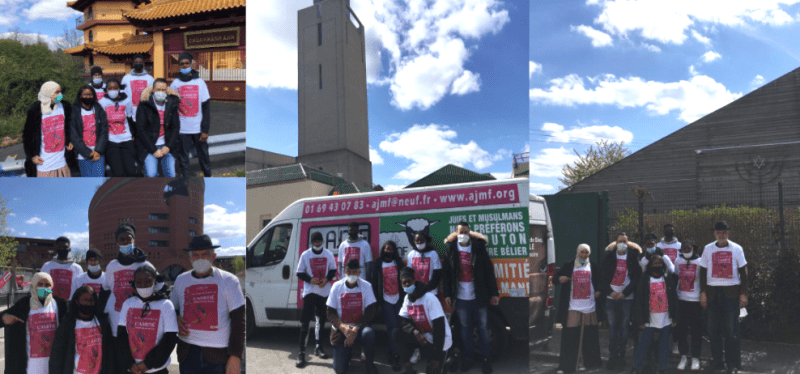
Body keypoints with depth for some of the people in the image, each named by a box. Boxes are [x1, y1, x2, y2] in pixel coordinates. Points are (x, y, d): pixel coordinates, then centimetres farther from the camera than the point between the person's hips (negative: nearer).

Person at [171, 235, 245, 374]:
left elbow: (239, 320, -3)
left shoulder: (229, 281, -1)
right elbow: (172, 309, 24)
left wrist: (235, 357, -10)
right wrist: (175, 320, -2)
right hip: (188, 353, 4)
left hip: (218, 355, -3)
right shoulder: (181, 280, 10)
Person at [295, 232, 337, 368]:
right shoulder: (305, 255, -4)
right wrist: (310, 279, -17)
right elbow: (300, 273, 1)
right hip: (309, 291, -3)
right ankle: (301, 352, -9)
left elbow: (333, 270, 10)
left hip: (324, 292, 3)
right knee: (305, 321, -9)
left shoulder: (328, 254, 2)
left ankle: (318, 347, 30)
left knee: (321, 320, 14)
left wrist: (327, 279, -10)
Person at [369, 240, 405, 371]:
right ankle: (395, 356, -4)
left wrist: (405, 297, 1)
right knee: (392, 328, -8)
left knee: (400, 326, -1)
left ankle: (393, 354, 11)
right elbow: (374, 283, 2)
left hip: (399, 299, 2)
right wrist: (377, 301, -3)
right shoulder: (377, 264, 2)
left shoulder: (399, 263, 8)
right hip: (385, 300, -2)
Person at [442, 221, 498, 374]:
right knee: (465, 329, 11)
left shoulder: (479, 247, -1)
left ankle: (486, 359, 17)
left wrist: (494, 293, -4)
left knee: (483, 328, 6)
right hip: (461, 298, 1)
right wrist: (447, 294, -3)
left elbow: (489, 271, -1)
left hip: (479, 297, -1)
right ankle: (468, 358, 22)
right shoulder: (451, 249, 1)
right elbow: (446, 274, 1)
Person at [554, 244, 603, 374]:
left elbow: (599, 280, 19)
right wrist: (560, 279, -18)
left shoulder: (593, 266, 10)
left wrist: (598, 291, 1)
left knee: (591, 334, 8)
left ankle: (592, 362, 24)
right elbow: (557, 277, 4)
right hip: (573, 306, -2)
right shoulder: (569, 266, 4)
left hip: (590, 306, 2)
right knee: (569, 335, -6)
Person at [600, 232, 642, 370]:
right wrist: (610, 291, -8)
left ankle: (621, 356, 9)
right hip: (611, 297, 1)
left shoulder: (633, 256, 1)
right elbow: (603, 275, 4)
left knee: (624, 326, 2)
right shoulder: (609, 255, 6)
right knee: (612, 326, 3)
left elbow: (637, 276, -3)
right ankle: (612, 356, 8)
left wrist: (625, 293, -10)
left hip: (627, 297, -1)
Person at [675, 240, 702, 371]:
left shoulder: (699, 262, -3)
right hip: (681, 300, 3)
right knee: (681, 329, 5)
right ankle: (683, 356, 17)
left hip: (696, 301, -3)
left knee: (696, 330, 2)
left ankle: (695, 358, 14)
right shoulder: (678, 261, 6)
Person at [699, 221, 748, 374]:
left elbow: (743, 272, 4)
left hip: (731, 292, -2)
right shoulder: (708, 249, 5)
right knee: (714, 329, 3)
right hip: (713, 292, 2)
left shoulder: (736, 249, 2)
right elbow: (703, 271, 9)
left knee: (731, 330, -4)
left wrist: (743, 294, -1)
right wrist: (703, 293, 3)